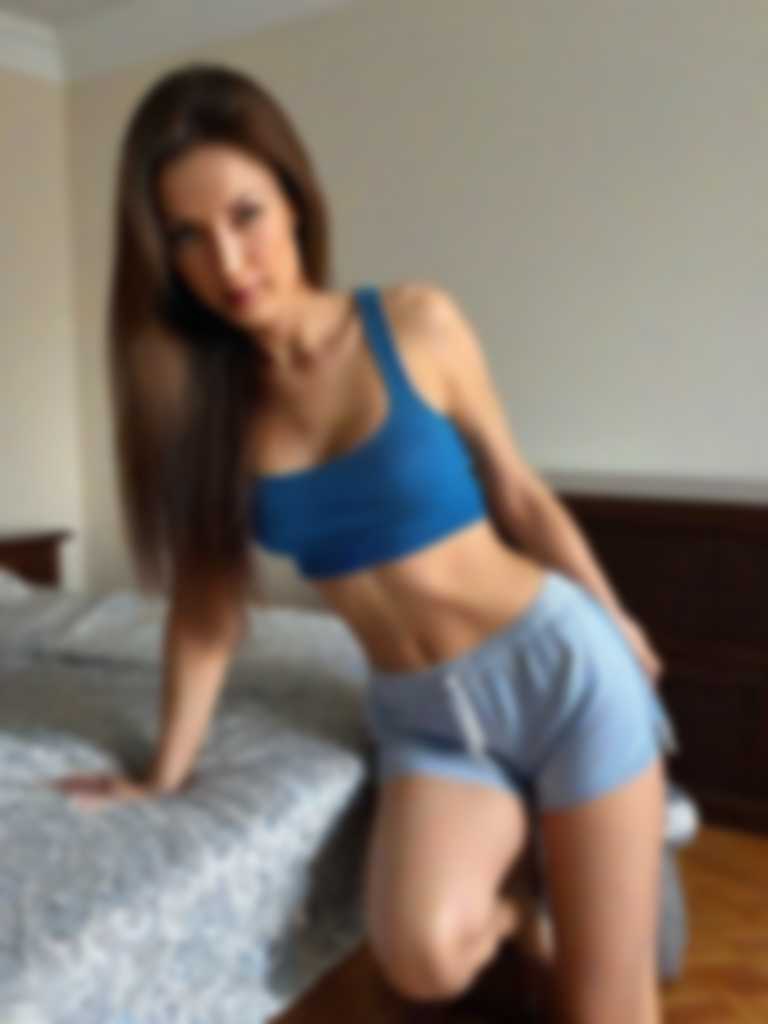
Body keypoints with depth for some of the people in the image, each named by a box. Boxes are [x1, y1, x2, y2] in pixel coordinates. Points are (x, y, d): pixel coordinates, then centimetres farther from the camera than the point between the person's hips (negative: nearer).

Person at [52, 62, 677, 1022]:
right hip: (422, 716, 3)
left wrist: (622, 629, 12)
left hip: (556, 663, -2)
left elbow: (520, 495, 0)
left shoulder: (416, 321, -10)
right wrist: (167, 770, 8)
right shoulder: (200, 394, -2)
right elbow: (208, 595, 4)